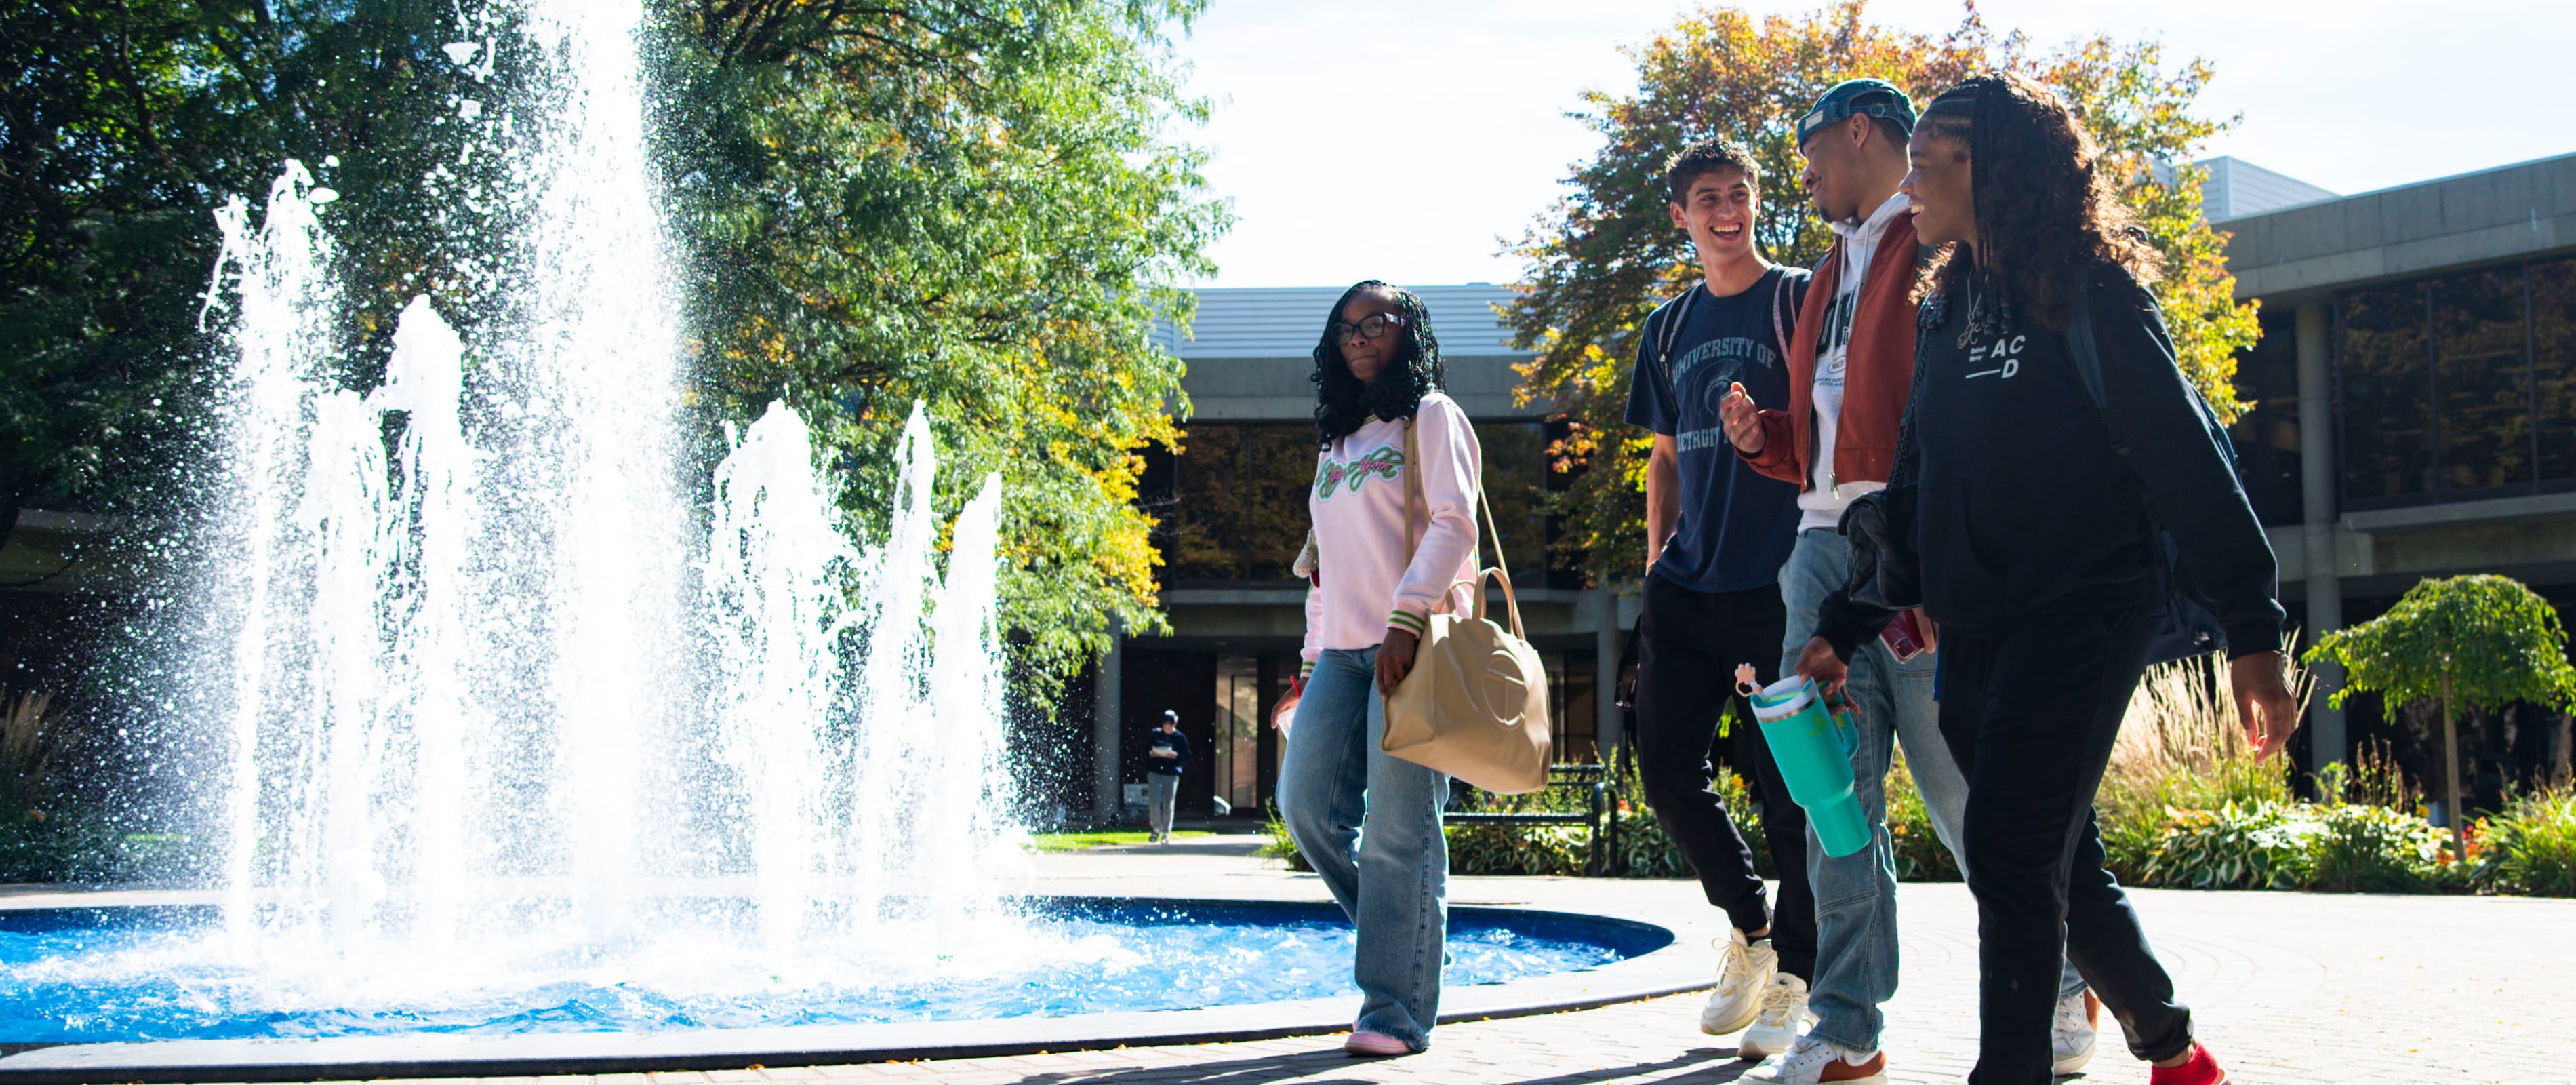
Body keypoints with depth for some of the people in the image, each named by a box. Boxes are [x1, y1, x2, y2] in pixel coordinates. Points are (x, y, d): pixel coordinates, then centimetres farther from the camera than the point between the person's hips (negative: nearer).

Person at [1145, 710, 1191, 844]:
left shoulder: (1180, 738, 5)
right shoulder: (1155, 735, 8)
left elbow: (1187, 757, 5)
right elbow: (1144, 752, 11)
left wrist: (1176, 756, -13)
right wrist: (1151, 754, -11)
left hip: (1172, 775, 0)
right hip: (1155, 773, 1)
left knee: (1168, 805, 0)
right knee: (1154, 801, -11)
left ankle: (1166, 834, 9)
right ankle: (1156, 829, 5)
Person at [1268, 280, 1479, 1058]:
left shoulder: (1431, 417, 4)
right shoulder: (1337, 441, 25)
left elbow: (1454, 526, -9)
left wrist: (1406, 620, -20)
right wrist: (1312, 663, 19)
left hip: (1413, 642, -7)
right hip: (1344, 647, 7)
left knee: (1397, 832, -10)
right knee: (1307, 804, -5)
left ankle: (1397, 1011, -6)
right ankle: (1403, 935, 14)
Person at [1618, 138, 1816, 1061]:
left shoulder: (1798, 300, 1)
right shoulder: (1670, 328, 16)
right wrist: (1655, 563, 15)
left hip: (1777, 583, -5)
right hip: (1686, 589, 5)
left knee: (1785, 783, -3)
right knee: (1666, 769, 2)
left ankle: (1793, 976, 10)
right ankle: (1747, 928, 23)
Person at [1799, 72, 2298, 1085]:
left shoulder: (2090, 295, -7)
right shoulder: (1948, 309, 15)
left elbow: (2185, 455, -11)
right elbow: (1913, 485, 18)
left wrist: (2252, 628, -16)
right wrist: (1843, 625, 14)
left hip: (2084, 610, -7)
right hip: (1976, 627, 7)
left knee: (2009, 852, -15)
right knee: (2060, 862, 10)